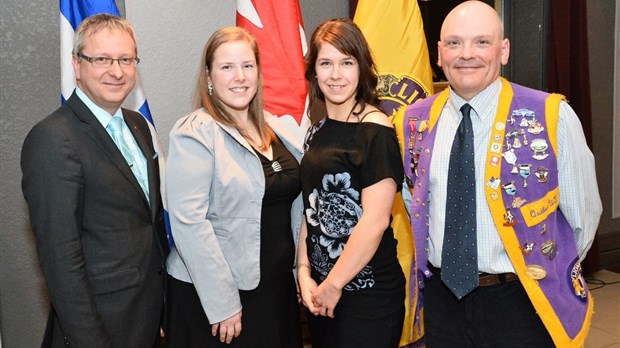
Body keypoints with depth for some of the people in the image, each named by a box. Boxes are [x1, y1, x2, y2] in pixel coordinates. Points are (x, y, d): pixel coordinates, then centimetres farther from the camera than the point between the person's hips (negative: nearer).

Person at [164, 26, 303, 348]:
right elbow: (188, 222, -19)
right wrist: (222, 304, -19)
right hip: (211, 294, -6)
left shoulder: (274, 127, 7)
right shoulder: (195, 134, -13)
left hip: (278, 286, 6)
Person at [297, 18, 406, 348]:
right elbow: (312, 210, 9)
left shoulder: (375, 131, -14)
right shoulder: (317, 132, 7)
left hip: (367, 293, -6)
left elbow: (375, 220, -18)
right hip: (320, 290, 7)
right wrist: (304, 273, 1)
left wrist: (333, 285, -12)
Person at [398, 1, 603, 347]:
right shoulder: (417, 120, -1)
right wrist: (433, 261, 8)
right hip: (442, 299, 3)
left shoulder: (552, 116, -13)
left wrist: (552, 272, 5)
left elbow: (583, 213, -2)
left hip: (523, 304, -3)